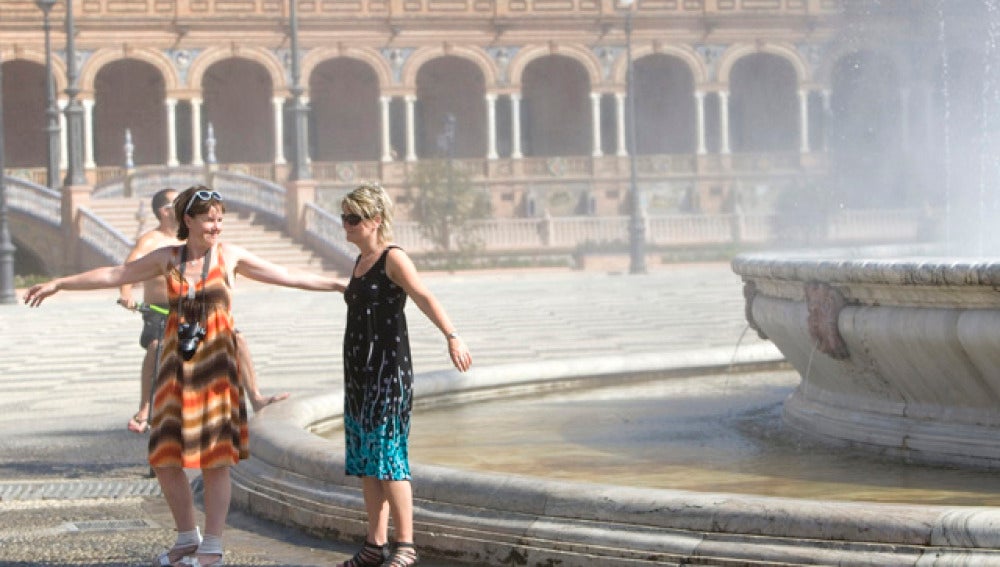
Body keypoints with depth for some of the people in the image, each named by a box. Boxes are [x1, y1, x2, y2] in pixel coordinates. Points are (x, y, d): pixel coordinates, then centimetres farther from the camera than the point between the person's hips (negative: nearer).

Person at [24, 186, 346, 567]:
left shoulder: (229, 255, 0)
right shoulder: (168, 258, 7)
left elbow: (286, 276, 2)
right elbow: (115, 275, 13)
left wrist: (337, 285, -1)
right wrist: (59, 284, 15)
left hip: (216, 363, -3)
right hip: (177, 363, 3)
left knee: (215, 458, -2)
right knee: (165, 457, 4)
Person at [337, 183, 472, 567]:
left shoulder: (393, 259, -10)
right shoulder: (360, 262, 15)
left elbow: (425, 298, -24)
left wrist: (452, 336, -40)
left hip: (388, 371, -8)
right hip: (358, 371, 8)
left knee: (387, 455, -10)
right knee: (364, 461, 8)